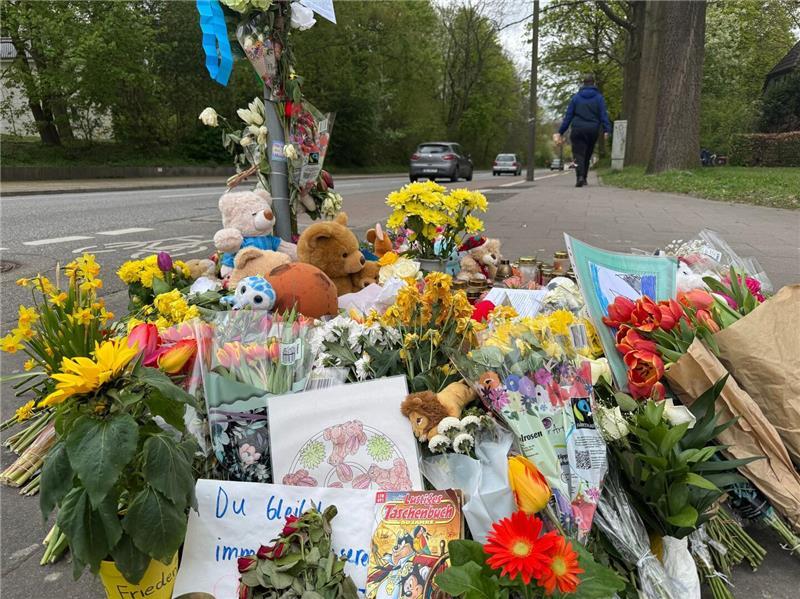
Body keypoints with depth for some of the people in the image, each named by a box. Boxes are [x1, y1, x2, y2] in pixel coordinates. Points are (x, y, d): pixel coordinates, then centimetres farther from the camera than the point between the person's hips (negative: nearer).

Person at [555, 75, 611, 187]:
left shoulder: (576, 97, 7)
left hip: (578, 130, -1)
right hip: (593, 131, 1)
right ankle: (583, 178, 19)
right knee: (587, 155, 14)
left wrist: (561, 132, 5)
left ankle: (580, 176, -28)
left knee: (578, 154, -6)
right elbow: (603, 115, -3)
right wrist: (607, 130, -8)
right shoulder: (599, 97, 7)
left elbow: (568, 116, 4)